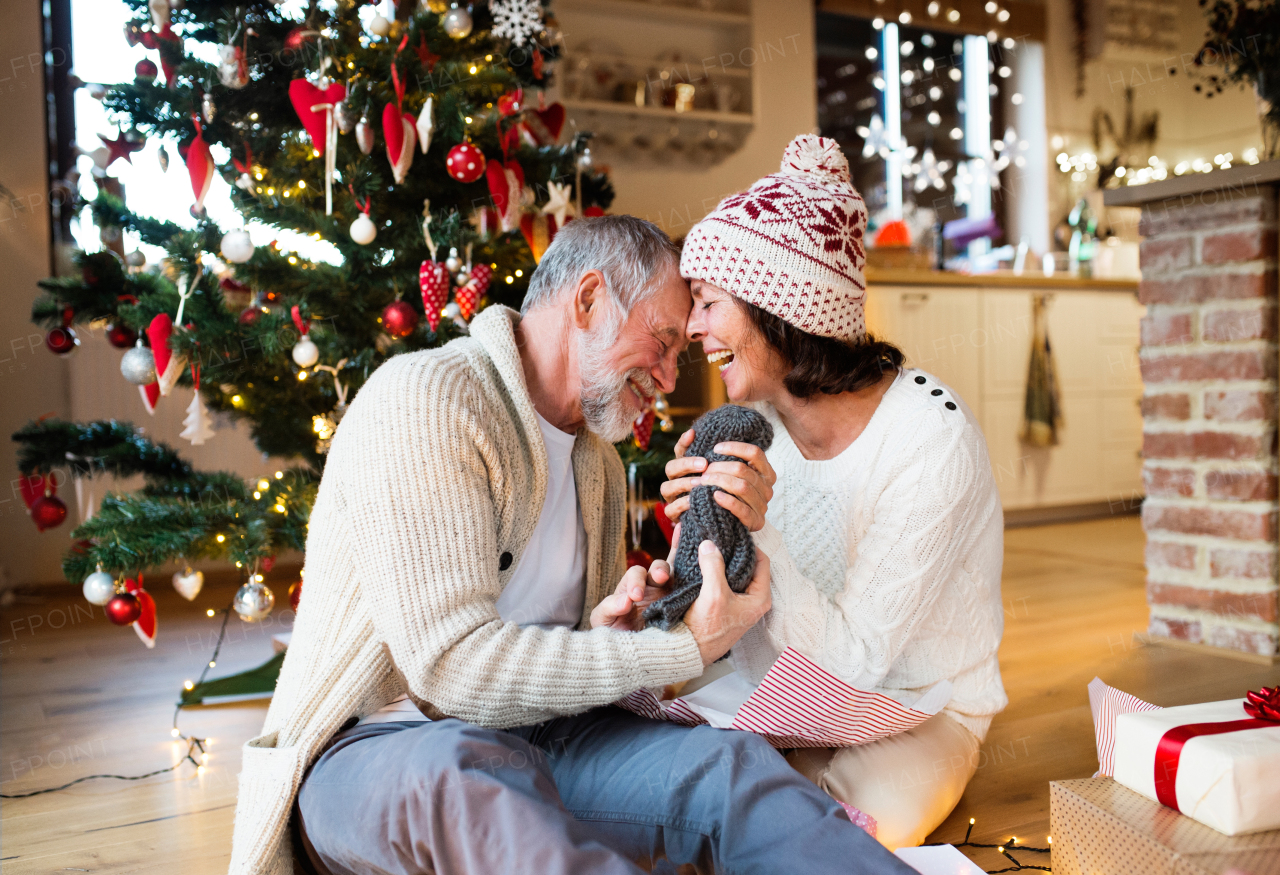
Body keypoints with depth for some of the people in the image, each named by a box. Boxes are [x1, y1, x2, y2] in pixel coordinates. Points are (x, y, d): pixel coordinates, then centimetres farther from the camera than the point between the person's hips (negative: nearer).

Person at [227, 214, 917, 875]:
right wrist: (682, 649, -23)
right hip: (371, 747, -6)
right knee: (465, 770, -42)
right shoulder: (423, 399, -16)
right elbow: (451, 662, -25)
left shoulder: (600, 466, 14)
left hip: (533, 738, 7)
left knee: (727, 762, -23)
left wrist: (608, 629, -5)